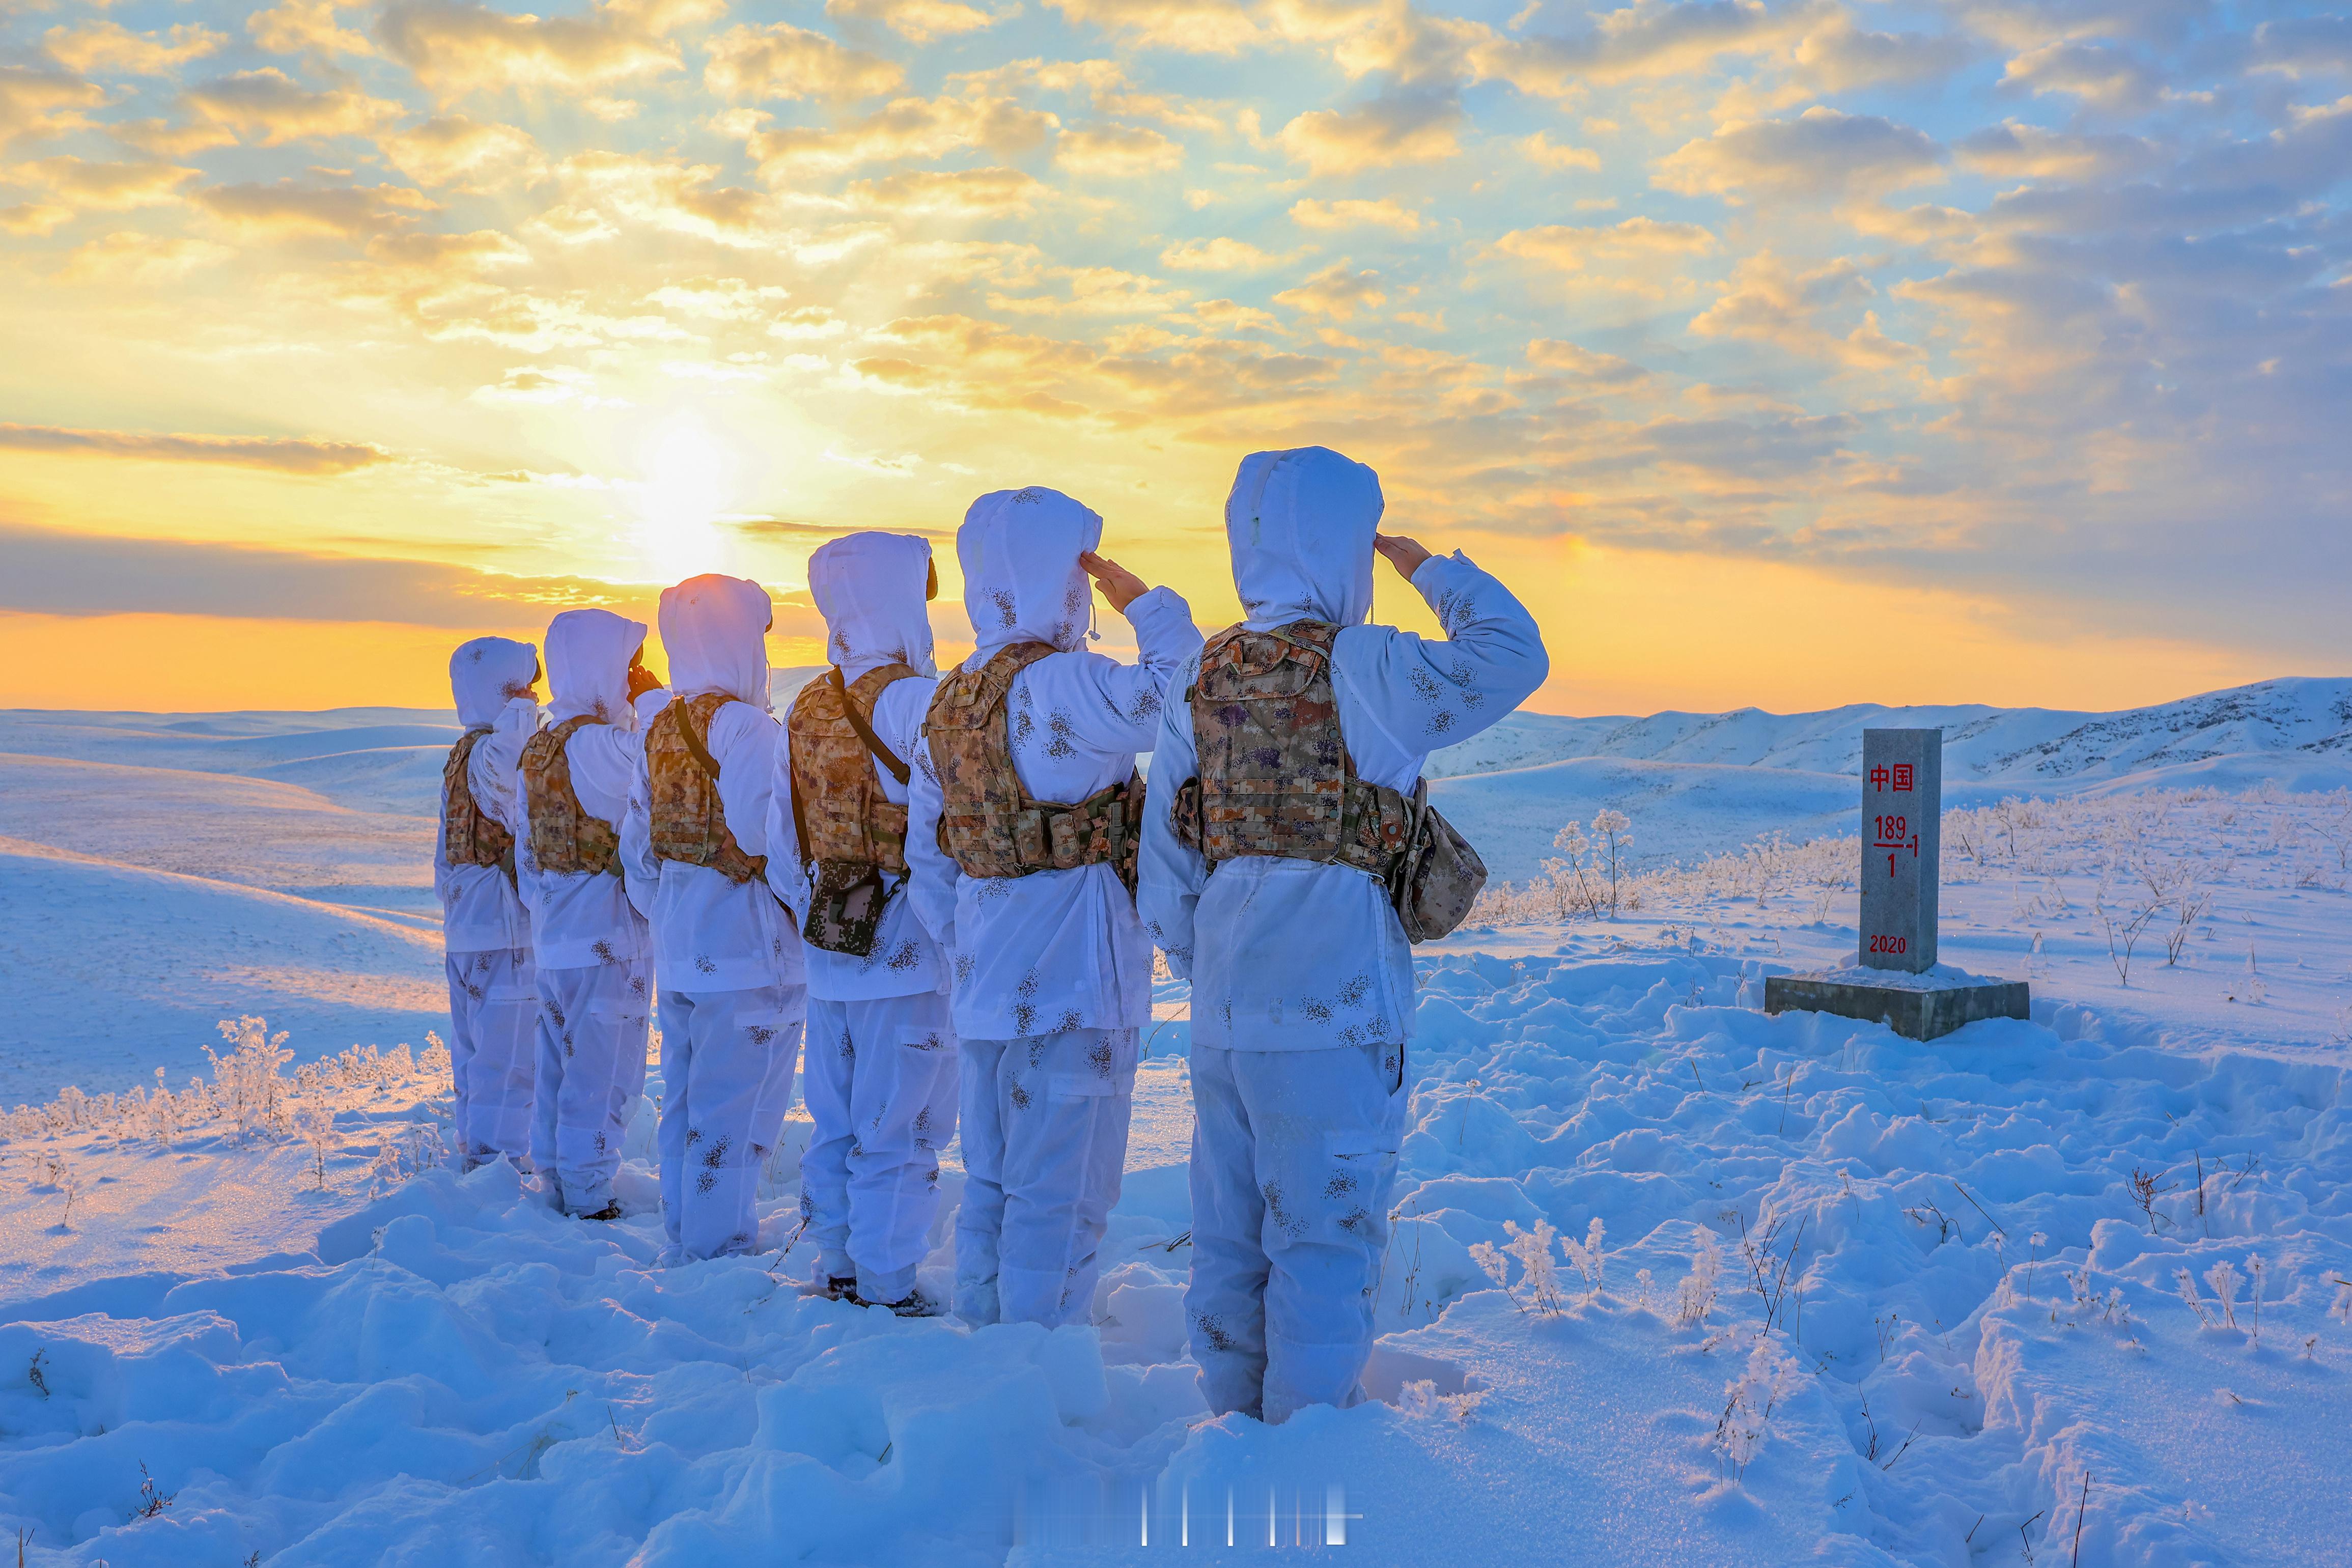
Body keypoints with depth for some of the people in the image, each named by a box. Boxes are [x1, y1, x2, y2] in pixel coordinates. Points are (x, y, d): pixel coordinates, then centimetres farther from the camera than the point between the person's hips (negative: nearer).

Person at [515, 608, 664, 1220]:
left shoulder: (536, 749, 10)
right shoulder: (601, 744, -18)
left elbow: (527, 854, 15)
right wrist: (656, 701, -11)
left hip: (553, 939, 9)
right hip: (608, 939, -9)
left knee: (559, 1072, 16)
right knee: (603, 1078, 0)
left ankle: (559, 1190, 26)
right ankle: (589, 1203, 7)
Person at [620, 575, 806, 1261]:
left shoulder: (660, 727, 10)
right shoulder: (745, 724, -15)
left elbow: (637, 846, 15)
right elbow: (765, 832, -27)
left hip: (678, 949, 9)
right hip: (746, 949, -8)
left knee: (685, 1108, 17)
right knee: (733, 1118, -1)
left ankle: (683, 1250, 27)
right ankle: (718, 1254, 4)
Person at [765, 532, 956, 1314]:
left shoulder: (805, 709, 8)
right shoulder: (913, 698, -16)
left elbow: (782, 846, 13)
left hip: (829, 953, 7)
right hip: (908, 955, -7)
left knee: (835, 1124, 16)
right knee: (900, 1132, 3)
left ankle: (836, 1269, 27)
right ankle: (886, 1290, 10)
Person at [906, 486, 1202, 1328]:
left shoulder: (947, 703, 10)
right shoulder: (1063, 684, -17)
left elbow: (928, 861, 13)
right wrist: (1139, 597, -8)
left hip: (989, 985, 8)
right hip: (1075, 984, -8)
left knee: (992, 1185, 18)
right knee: (1061, 1195, 1)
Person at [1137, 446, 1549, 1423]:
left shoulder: (1202, 676, 7)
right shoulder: (1360, 671, -13)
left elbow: (1165, 851, 10)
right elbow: (1512, 657, -5)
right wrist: (1431, 568, 9)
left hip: (1223, 1011, 7)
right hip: (1332, 1011, -6)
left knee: (1228, 1236, 16)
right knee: (1325, 1239, 4)